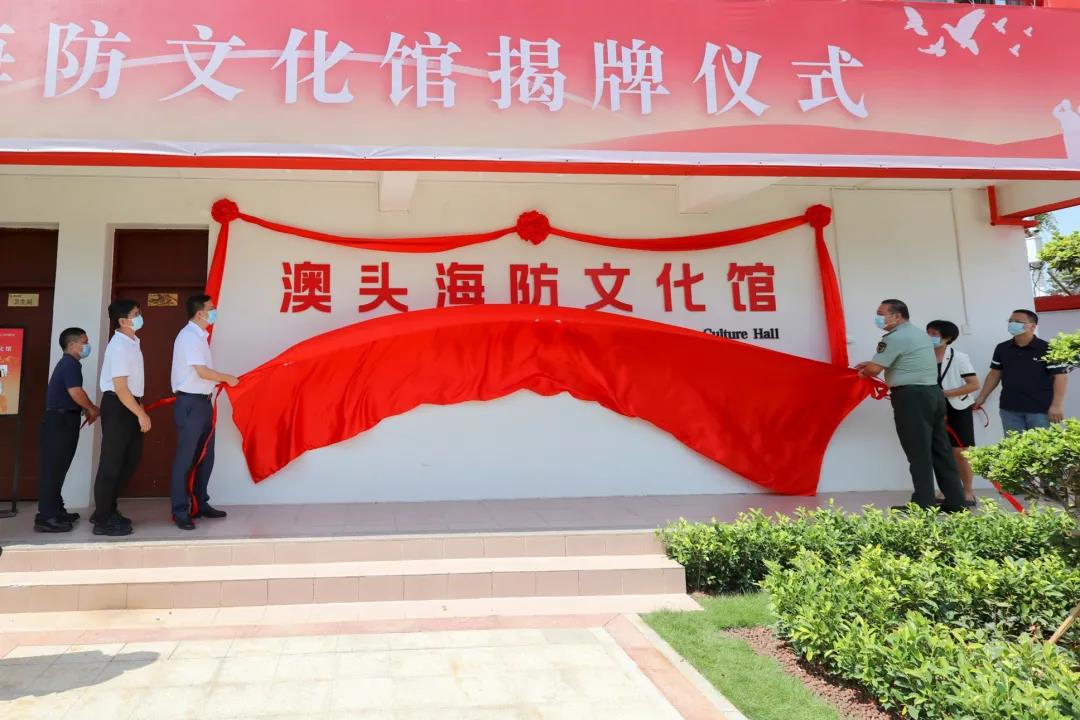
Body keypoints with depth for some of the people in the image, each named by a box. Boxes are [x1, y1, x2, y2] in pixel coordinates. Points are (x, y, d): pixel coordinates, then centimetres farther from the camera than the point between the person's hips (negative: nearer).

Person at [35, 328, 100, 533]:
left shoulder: (66, 363, 19)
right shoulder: (71, 364, -13)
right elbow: (76, 392, -23)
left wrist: (86, 408, 9)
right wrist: (91, 409, -8)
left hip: (60, 420, 10)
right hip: (60, 421, -10)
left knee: (56, 469, 14)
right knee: (53, 469, -8)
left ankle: (56, 512, 22)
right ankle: (46, 518, -6)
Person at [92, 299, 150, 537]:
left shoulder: (132, 343, 12)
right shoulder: (119, 346, -18)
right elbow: (120, 387, -22)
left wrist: (140, 408, 19)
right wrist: (141, 414, -19)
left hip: (129, 406, 10)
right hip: (117, 406, -10)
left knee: (130, 459, 15)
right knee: (112, 463, -2)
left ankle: (107, 510, 28)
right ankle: (102, 521, 7)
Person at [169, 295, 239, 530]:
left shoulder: (200, 336, 14)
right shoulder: (189, 336, -14)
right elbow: (202, 371, -20)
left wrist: (220, 381, 8)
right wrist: (227, 378, -8)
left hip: (203, 402, 9)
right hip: (190, 403, -9)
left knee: (205, 457, 14)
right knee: (185, 458, -4)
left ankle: (200, 505, 23)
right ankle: (180, 512, 2)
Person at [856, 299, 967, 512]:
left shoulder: (895, 337, -13)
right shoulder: (919, 334, 19)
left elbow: (874, 370, -16)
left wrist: (863, 372, 6)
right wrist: (870, 365, 21)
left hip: (913, 397, -10)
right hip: (933, 393, 10)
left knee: (919, 453, -5)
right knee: (940, 450, 11)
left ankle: (923, 504, -1)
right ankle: (955, 501, 15)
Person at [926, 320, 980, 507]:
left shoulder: (959, 358, -9)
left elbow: (974, 384, -14)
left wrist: (946, 393, -20)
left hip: (958, 409, -4)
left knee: (959, 451, -2)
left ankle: (968, 492, 10)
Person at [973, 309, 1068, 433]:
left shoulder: (1047, 349, -7)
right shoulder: (1002, 348, 7)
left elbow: (1060, 377, -9)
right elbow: (995, 373, 15)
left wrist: (1057, 405, -17)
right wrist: (982, 397, 11)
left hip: (1041, 409, -4)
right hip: (1009, 409, 5)